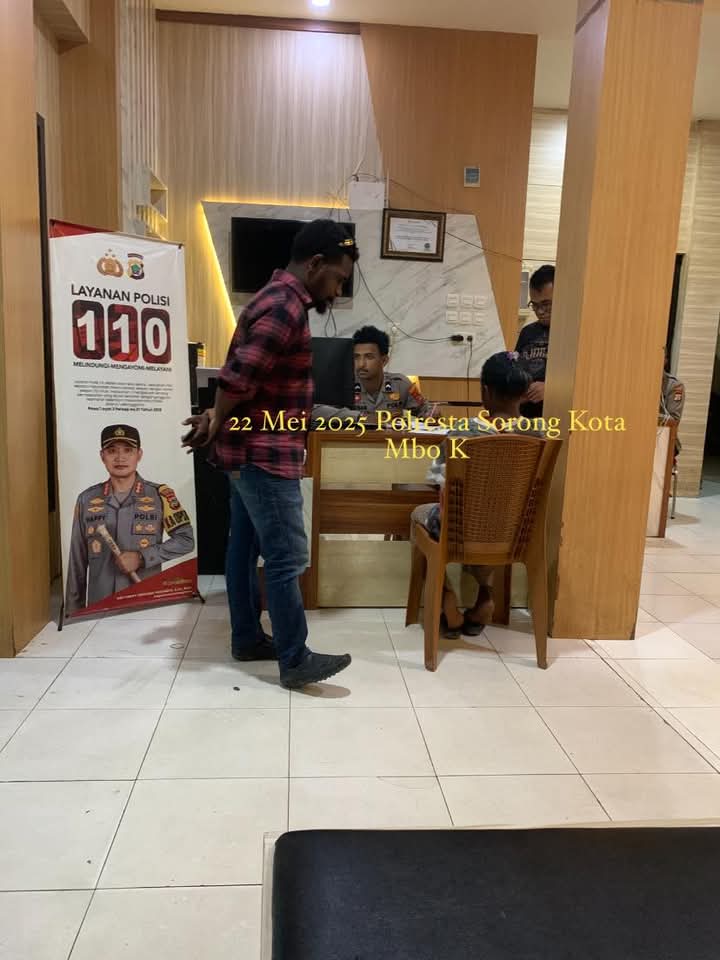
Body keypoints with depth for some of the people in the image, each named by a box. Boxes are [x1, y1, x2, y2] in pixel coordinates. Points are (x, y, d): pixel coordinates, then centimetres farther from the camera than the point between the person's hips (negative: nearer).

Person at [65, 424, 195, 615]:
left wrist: (142, 557, -13)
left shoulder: (159, 495, -2)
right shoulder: (87, 499, 5)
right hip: (99, 606, 2)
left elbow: (186, 540, -4)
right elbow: (77, 561, 9)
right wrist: (74, 608, 10)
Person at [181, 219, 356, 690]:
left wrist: (218, 420, 2)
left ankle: (248, 638, 28)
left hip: (252, 449, 10)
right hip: (266, 454, -10)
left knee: (246, 547, 16)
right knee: (287, 556, -3)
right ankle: (296, 660, 7)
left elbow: (242, 374, 15)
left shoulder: (279, 298, 15)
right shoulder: (286, 307, -19)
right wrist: (216, 424, -9)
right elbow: (237, 379, -25)